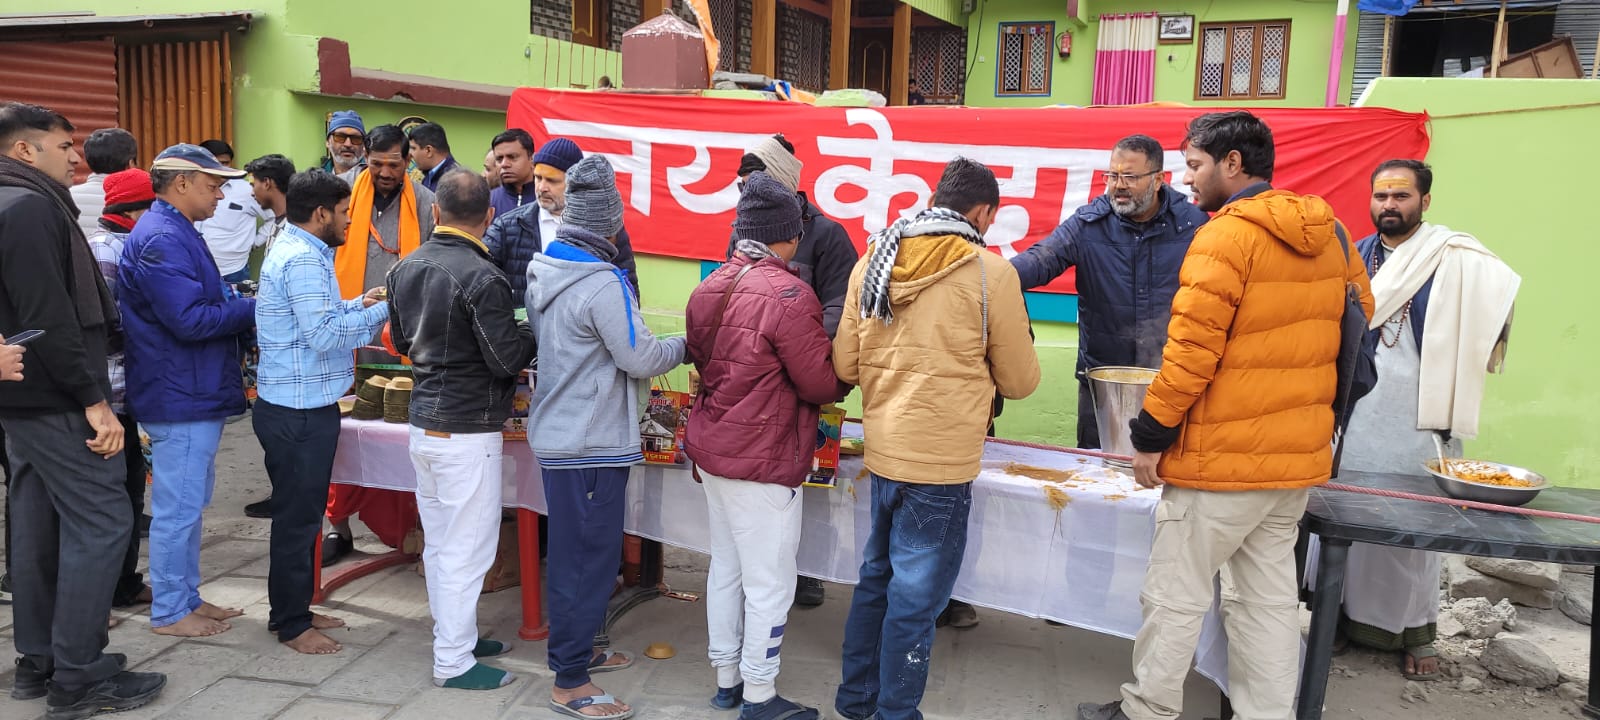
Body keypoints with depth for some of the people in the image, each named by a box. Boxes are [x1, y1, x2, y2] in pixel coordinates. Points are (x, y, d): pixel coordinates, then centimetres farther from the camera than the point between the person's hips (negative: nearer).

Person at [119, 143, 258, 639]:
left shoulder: (177, 234, 15)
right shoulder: (161, 239, -19)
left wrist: (238, 304, 4)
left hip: (195, 393, 11)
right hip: (181, 397, -11)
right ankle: (169, 612, 11)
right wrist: (254, 307, -14)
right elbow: (191, 320, -25)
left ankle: (187, 597, 29)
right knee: (178, 507, 0)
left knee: (189, 504, 18)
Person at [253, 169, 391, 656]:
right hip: (300, 410, -11)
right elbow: (325, 335, -24)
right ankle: (291, 625, 11)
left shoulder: (293, 250, 15)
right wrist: (381, 311, -16)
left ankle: (294, 609, 29)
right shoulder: (304, 260, -18)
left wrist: (356, 305, 10)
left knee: (301, 512, 18)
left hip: (296, 405, 11)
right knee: (298, 517, 0)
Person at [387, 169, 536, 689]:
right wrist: (530, 335, 0)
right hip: (468, 431, -8)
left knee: (438, 544, 17)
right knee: (466, 550, 2)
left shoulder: (406, 268, 5)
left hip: (424, 423, 8)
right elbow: (508, 359, -18)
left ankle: (455, 635, 32)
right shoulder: (481, 278, -20)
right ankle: (454, 662, 11)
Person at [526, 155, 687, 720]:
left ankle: (578, 649, 35)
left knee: (574, 552, 20)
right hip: (593, 443, -9)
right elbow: (641, 358, -17)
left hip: (556, 434, 9)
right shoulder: (602, 285, -21)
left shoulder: (543, 271, 7)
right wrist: (685, 345, 1)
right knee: (589, 558, 0)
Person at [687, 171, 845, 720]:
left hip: (712, 447, 8)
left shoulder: (709, 287, 4)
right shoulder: (789, 295, -20)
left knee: (726, 566, 19)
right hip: (764, 459, -8)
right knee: (768, 582, 5)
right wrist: (844, 375, 5)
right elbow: (821, 384, -15)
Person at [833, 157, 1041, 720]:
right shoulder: (991, 272, -12)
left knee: (877, 576, 22)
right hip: (941, 463, -6)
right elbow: (1019, 381, -3)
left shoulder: (873, 261, 3)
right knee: (915, 599, 6)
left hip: (883, 451, 6)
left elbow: (844, 365, 6)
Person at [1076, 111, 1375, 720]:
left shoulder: (1226, 236, -16)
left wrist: (1151, 435, -11)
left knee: (1175, 594, 6)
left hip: (1223, 457, -8)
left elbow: (1191, 350, -20)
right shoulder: (1327, 233, 8)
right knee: (1269, 594, 15)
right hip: (1299, 454, 8)